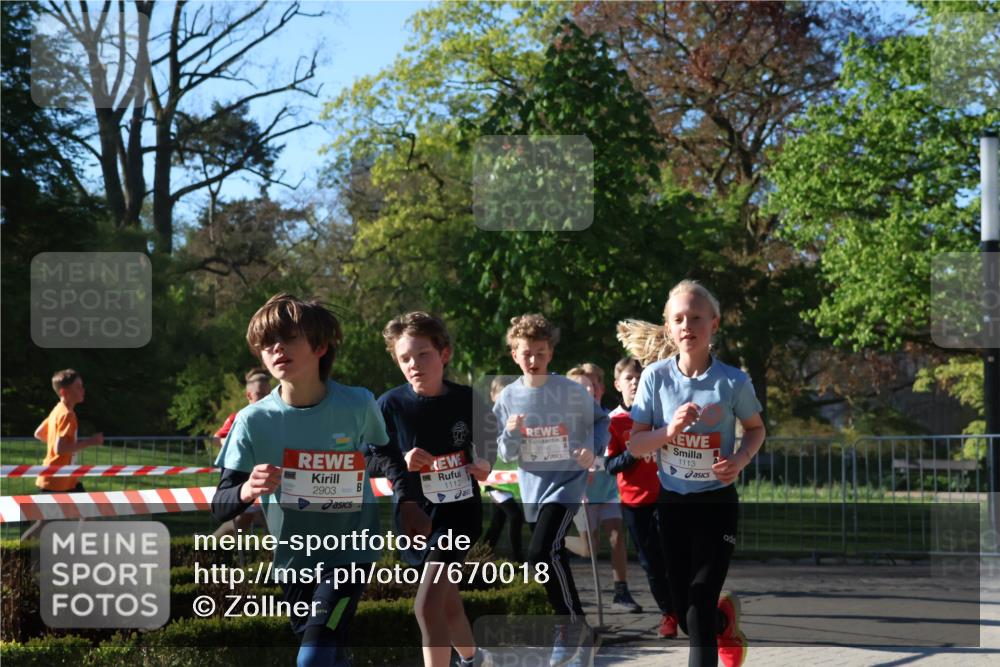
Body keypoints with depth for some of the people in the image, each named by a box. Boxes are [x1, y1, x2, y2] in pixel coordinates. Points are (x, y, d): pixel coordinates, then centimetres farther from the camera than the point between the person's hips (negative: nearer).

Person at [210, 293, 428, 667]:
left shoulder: (358, 405, -14)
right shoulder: (254, 420, -14)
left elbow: (386, 453, 9)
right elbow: (220, 506, -13)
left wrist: (408, 504, -1)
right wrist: (246, 491, -34)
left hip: (349, 552, -3)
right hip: (295, 558, 3)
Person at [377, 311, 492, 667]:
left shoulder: (468, 400, -8)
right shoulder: (390, 405, -10)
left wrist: (485, 466, -14)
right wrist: (403, 464, -23)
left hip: (459, 512, -2)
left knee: (428, 606, -17)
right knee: (446, 601, 19)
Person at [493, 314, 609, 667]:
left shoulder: (573, 392, -9)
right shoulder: (508, 397, -1)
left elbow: (601, 421, 6)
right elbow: (507, 456, 3)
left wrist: (593, 448, -13)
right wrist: (511, 434, -19)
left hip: (566, 483, -5)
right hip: (533, 489, 5)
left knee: (542, 551, -23)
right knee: (554, 557, 14)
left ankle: (571, 623, -7)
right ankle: (579, 631, 30)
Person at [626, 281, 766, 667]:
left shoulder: (733, 382, -11)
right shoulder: (655, 377, -7)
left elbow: (756, 429, 6)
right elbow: (635, 445, -5)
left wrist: (741, 458, -15)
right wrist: (670, 430, -24)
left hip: (717, 503, -2)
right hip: (673, 503, 3)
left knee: (700, 605, -12)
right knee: (685, 614, 10)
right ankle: (726, 622, 46)